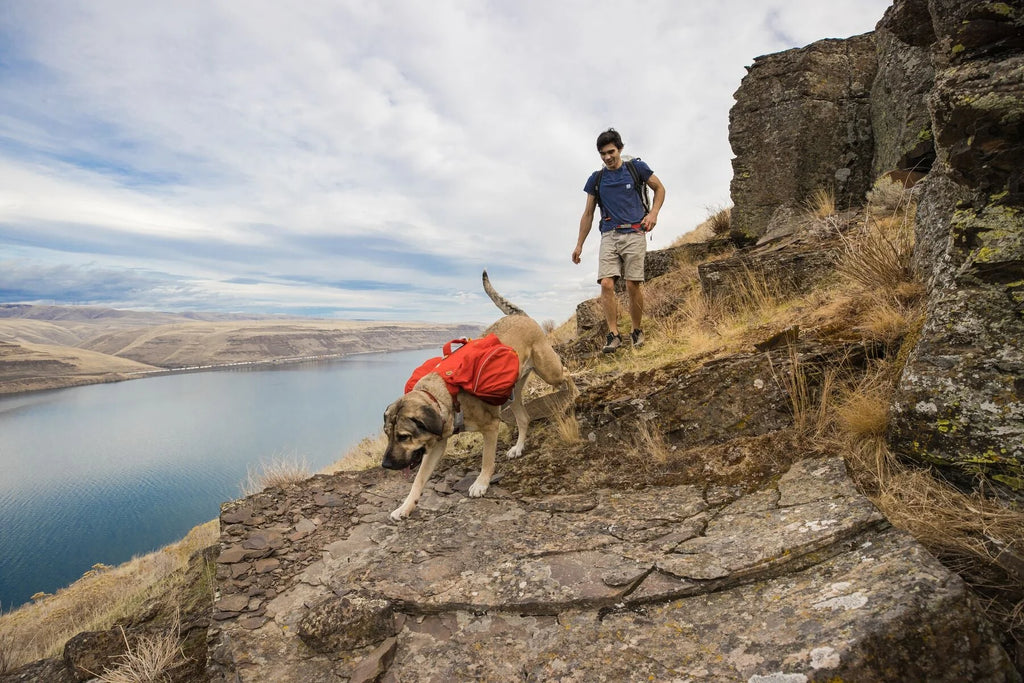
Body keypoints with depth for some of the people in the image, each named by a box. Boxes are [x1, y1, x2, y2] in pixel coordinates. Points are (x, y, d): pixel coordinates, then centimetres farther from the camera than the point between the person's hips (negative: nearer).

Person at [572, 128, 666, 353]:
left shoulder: (636, 167, 6)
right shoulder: (596, 179, 12)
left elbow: (659, 188, 17)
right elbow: (588, 214, 16)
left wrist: (653, 213, 0)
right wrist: (579, 245, 14)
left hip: (634, 234, -2)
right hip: (609, 236, 2)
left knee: (633, 286, -5)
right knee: (606, 284, -13)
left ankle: (637, 331, 13)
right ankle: (614, 334, -9)